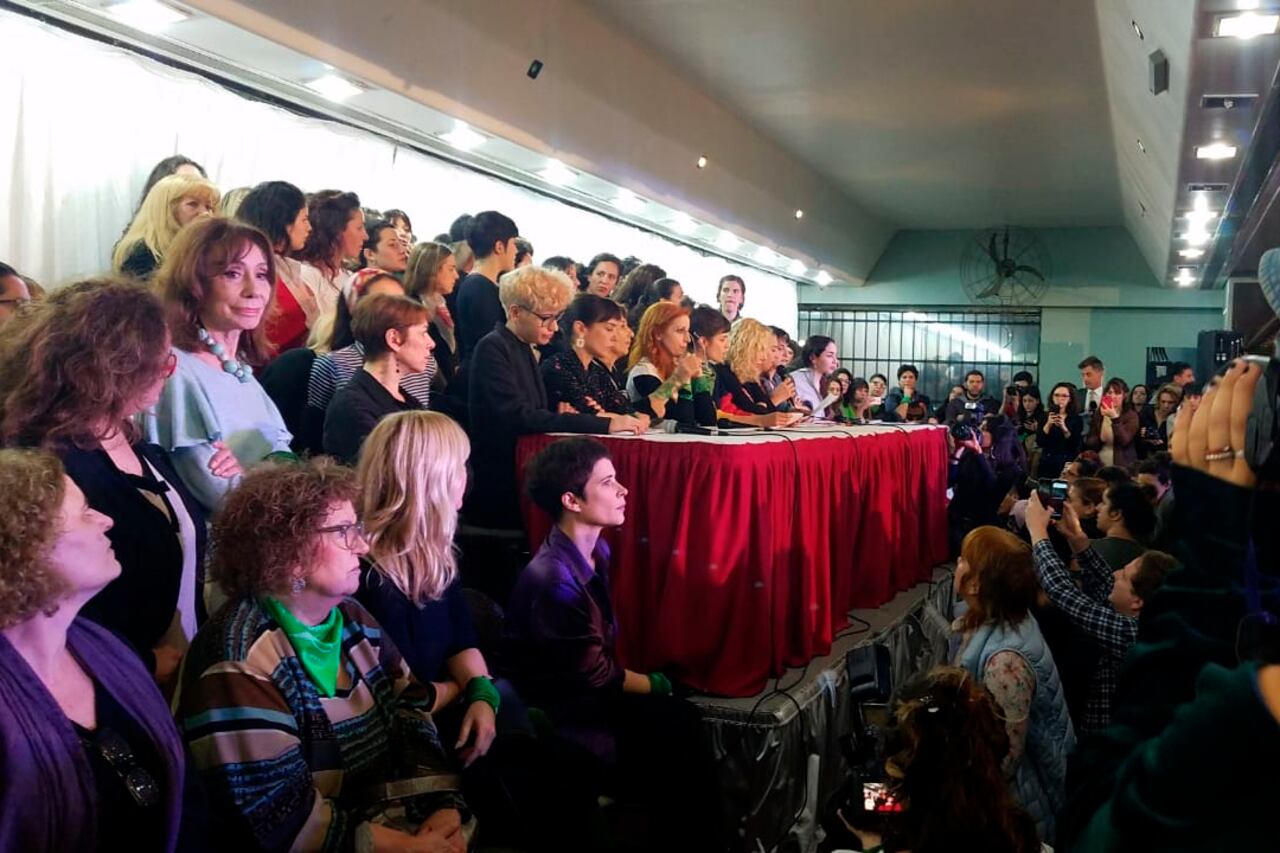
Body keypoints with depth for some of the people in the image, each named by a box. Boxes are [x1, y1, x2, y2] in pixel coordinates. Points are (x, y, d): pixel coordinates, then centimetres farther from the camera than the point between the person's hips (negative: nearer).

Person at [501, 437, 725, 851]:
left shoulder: (595, 550, 1)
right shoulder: (554, 580, -26)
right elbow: (594, 673, -16)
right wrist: (654, 685, -1)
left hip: (592, 693, 8)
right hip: (563, 716, -8)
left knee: (684, 721, -10)